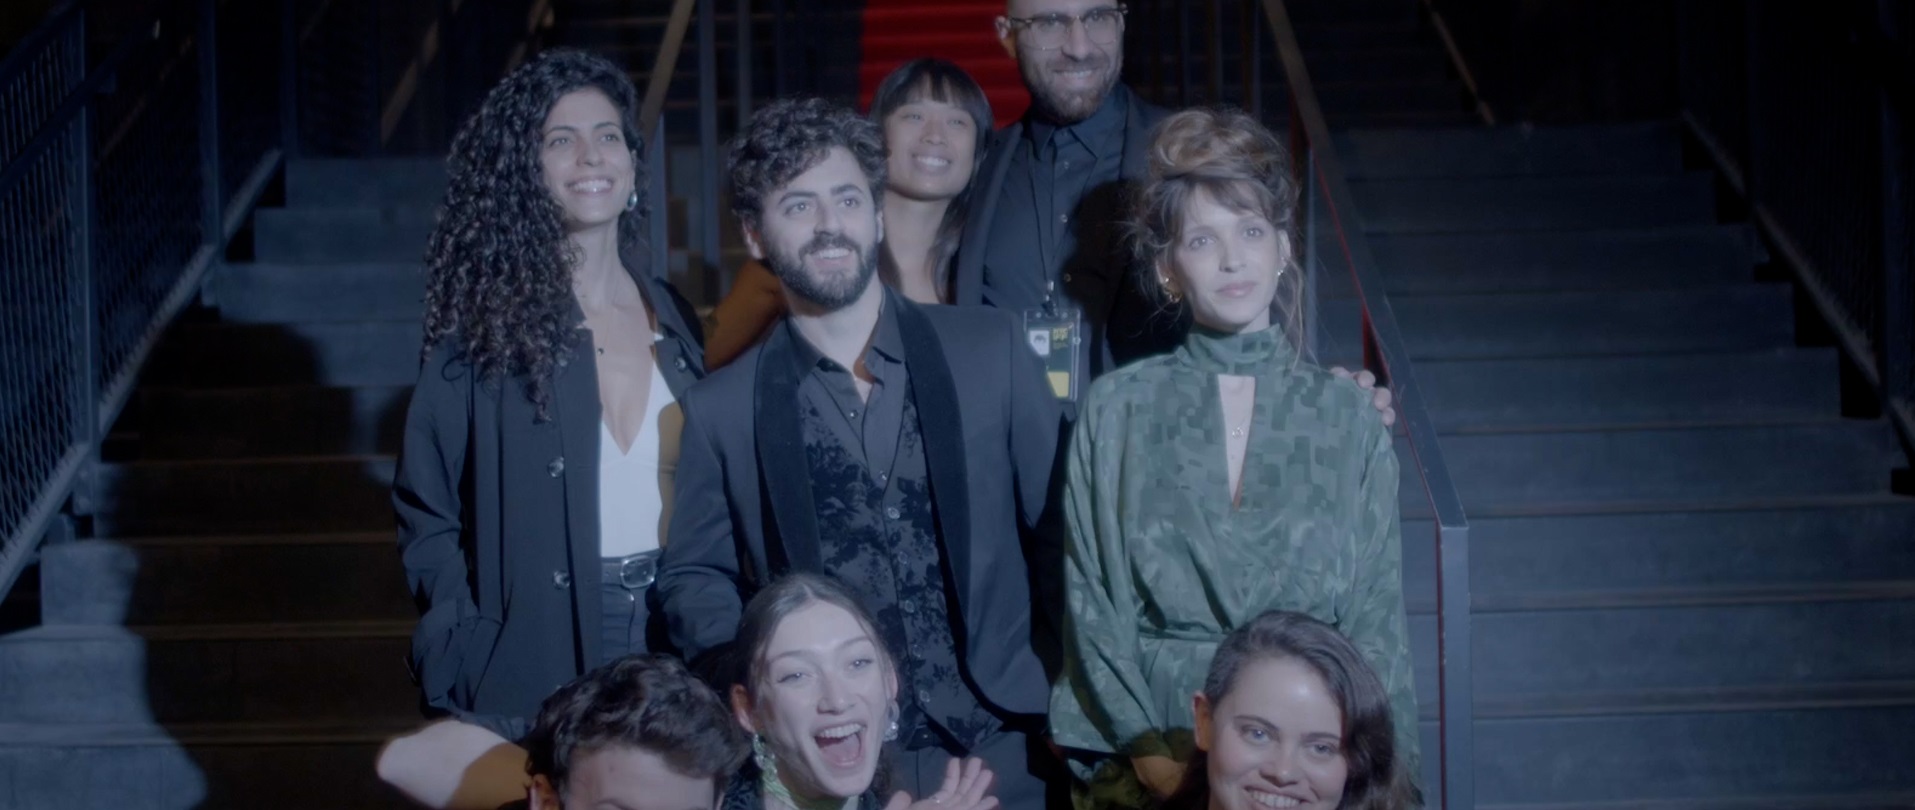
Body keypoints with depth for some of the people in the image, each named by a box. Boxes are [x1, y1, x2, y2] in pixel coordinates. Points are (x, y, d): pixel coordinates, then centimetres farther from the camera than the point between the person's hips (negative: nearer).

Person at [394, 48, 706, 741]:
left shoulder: (674, 320, 7)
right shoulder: (486, 319, -4)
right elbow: (427, 513, -3)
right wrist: (466, 656, -13)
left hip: (672, 639, 4)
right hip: (537, 656, -4)